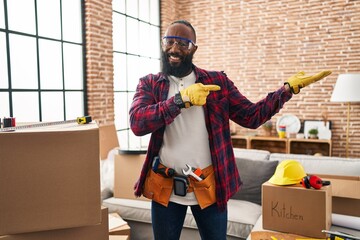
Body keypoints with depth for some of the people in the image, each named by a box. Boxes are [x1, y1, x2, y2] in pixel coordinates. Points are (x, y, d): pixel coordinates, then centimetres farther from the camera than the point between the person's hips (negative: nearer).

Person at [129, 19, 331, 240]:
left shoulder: (217, 82, 0)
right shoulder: (149, 84, -1)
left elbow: (252, 116, -3)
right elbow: (137, 123, -18)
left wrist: (289, 88, -11)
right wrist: (181, 99, -25)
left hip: (208, 185, 0)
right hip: (165, 186, 1)